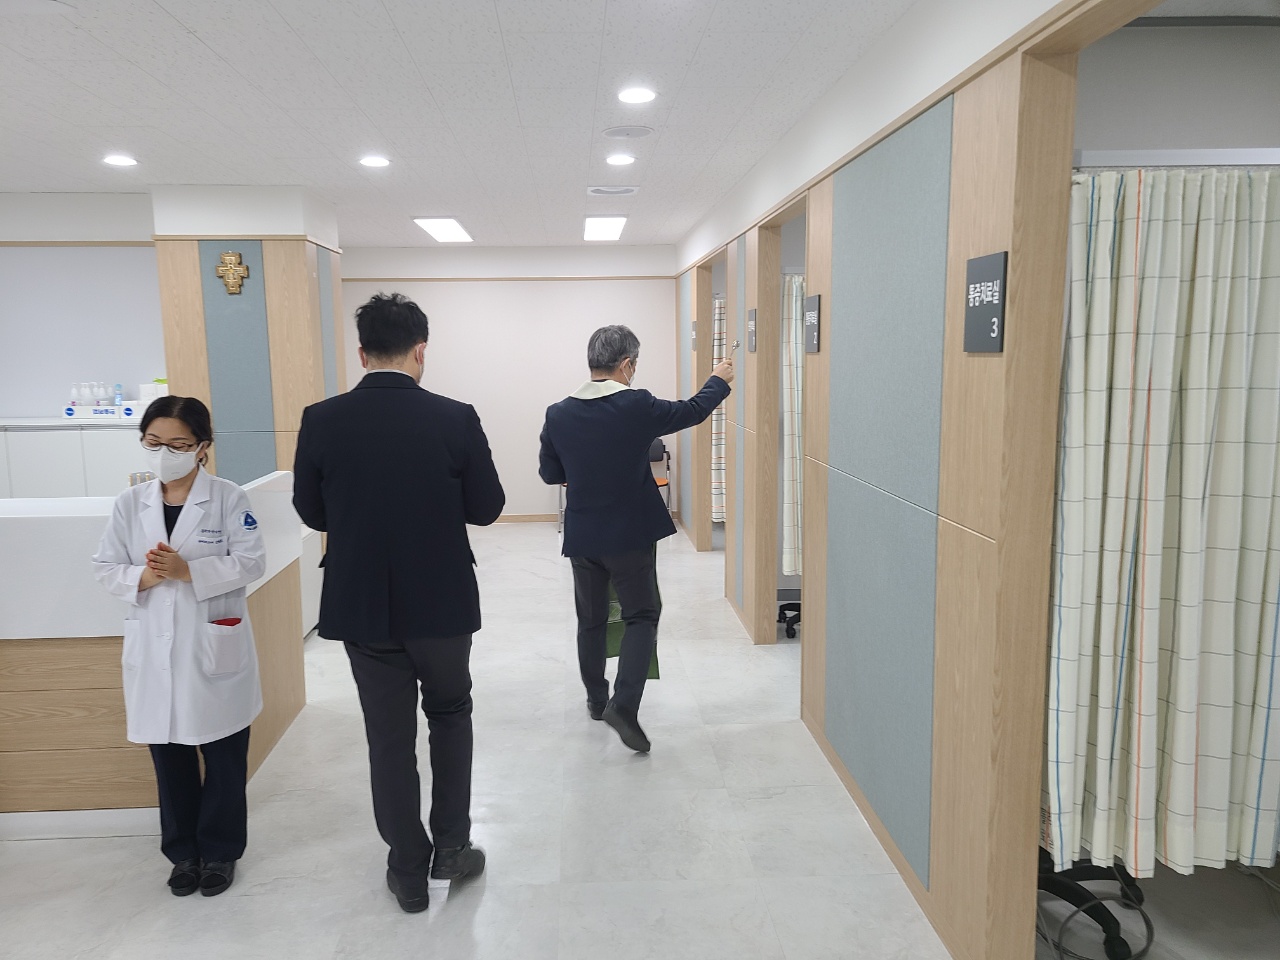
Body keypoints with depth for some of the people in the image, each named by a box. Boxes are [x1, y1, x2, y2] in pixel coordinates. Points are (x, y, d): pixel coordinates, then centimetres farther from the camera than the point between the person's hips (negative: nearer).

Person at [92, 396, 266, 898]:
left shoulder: (228, 498, -8)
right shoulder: (129, 504, 3)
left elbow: (250, 562, -12)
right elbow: (106, 567, 5)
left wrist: (189, 570, -23)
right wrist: (142, 578, -16)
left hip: (215, 645, -3)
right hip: (154, 646, 3)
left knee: (223, 756, 9)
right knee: (169, 755, 14)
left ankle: (220, 851, 28)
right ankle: (184, 852, 32)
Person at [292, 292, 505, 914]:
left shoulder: (321, 421, -8)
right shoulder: (456, 419, -14)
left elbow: (312, 513, 2)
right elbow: (486, 508, -6)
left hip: (361, 605, 1)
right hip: (441, 602, -1)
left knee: (389, 737, 14)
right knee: (450, 715, 23)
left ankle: (409, 870, 25)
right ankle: (450, 847, 26)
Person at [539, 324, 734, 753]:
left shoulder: (558, 414, -5)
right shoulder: (637, 406, -14)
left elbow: (549, 473, 5)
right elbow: (691, 411, 2)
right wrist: (719, 381, 20)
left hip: (582, 537, 4)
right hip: (631, 536, -4)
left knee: (591, 620, 18)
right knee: (641, 616, 8)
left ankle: (597, 699, 32)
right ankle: (624, 702, -6)